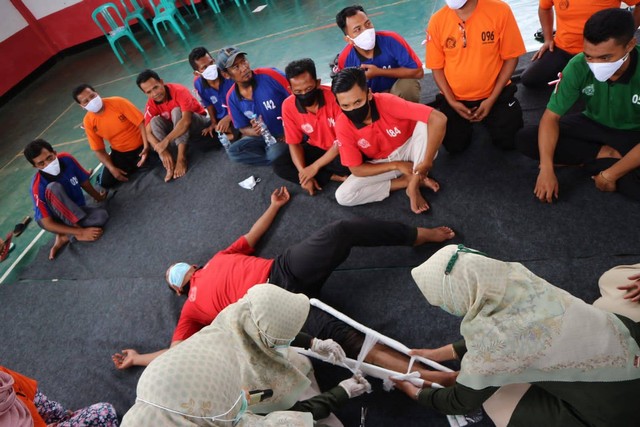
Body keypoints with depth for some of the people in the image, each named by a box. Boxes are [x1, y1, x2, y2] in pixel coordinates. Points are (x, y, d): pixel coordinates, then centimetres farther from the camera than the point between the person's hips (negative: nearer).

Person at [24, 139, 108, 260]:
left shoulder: (66, 159, -18)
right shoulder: (38, 186, -28)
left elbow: (84, 182, 2)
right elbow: (48, 223, -25)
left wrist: (98, 197, 17)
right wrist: (82, 232, -31)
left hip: (76, 210, 4)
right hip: (57, 220, -4)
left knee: (102, 214, -29)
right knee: (54, 188, -35)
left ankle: (64, 237, -12)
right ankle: (76, 232, -27)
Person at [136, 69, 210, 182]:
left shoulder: (179, 91, -27)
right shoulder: (151, 105, -13)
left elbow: (186, 121, -39)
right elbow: (148, 133, -20)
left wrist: (166, 140, -45)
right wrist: (162, 151, -38)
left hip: (198, 123, -4)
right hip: (177, 130, 5)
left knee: (176, 111, -31)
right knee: (155, 121, -21)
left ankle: (181, 158, -35)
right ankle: (169, 165, -31)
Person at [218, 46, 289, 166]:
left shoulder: (270, 76, -21)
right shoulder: (232, 97, -6)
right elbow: (243, 128, 4)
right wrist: (255, 131, -20)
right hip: (266, 135, 5)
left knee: (275, 153, -34)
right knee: (233, 152, -12)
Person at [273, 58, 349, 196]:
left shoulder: (334, 97, -26)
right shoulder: (288, 106, -15)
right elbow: (294, 143, -4)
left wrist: (315, 166, -24)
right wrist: (303, 172, -19)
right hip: (316, 148, 5)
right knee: (279, 166, -13)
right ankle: (336, 177, -16)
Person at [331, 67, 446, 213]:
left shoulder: (387, 102, -29)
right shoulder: (343, 126, -22)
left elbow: (439, 119, -35)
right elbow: (356, 169, -15)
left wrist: (427, 162, -37)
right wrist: (396, 165, -18)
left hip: (408, 150, -2)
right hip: (382, 164, 2)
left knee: (425, 124, -32)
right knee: (343, 196, -19)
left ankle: (413, 186, -17)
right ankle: (411, 180, -10)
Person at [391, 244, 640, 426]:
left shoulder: (492, 344, -31)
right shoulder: (513, 276, -16)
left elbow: (462, 403, -9)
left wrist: (417, 394, 7)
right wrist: (441, 353, 11)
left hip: (612, 407, -6)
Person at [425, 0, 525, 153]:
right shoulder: (437, 20, -11)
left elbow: (511, 57, -8)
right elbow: (437, 67, -3)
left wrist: (492, 99, -13)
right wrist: (451, 101, -12)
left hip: (495, 94, -1)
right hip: (455, 98, 1)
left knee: (506, 142, -6)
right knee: (454, 146, -3)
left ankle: (488, 119, 26)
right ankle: (467, 122, 29)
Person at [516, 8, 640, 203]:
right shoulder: (578, 66, -24)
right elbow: (551, 116, -21)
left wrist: (610, 174, -26)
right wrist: (546, 169, -30)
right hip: (594, 124, 3)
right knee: (526, 138, -19)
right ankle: (605, 154, -11)